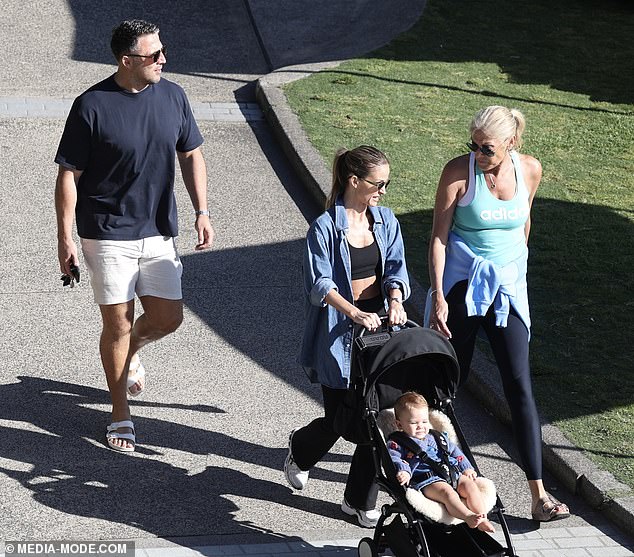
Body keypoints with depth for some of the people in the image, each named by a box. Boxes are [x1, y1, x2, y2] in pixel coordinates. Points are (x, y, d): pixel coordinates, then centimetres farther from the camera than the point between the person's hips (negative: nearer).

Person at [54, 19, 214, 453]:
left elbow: (191, 156, 11)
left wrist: (202, 212, 4)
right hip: (108, 234, -4)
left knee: (168, 318, 6)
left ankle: (129, 351, 40)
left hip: (158, 232, 4)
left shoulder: (173, 96, -1)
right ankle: (121, 415, 17)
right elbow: (69, 175, -9)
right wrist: (65, 238, -10)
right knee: (118, 323, 1)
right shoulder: (92, 106, -14)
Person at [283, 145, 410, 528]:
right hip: (339, 332, -4)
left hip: (379, 324, 5)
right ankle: (300, 451, 38)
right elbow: (320, 282, -14)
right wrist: (354, 313, -27)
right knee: (339, 417, 2)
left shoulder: (386, 220, 6)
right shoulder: (325, 227, -11)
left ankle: (360, 500, 13)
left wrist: (396, 299, -18)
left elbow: (395, 266, 2)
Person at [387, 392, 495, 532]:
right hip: (424, 481, -7)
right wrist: (403, 471, -27)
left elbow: (454, 451, 33)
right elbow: (394, 460, -6)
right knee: (446, 491, -34)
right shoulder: (397, 443, 10)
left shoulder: (436, 438, 29)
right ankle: (468, 517, -51)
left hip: (449, 473, 7)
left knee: (470, 484, -18)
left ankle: (482, 520, -25)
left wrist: (467, 468, 22)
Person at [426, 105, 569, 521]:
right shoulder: (459, 171, -12)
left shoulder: (530, 170, -2)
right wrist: (438, 296, -15)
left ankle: (539, 496, -4)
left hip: (508, 285, 2)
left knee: (520, 385, -3)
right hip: (461, 284, -2)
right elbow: (439, 236, -9)